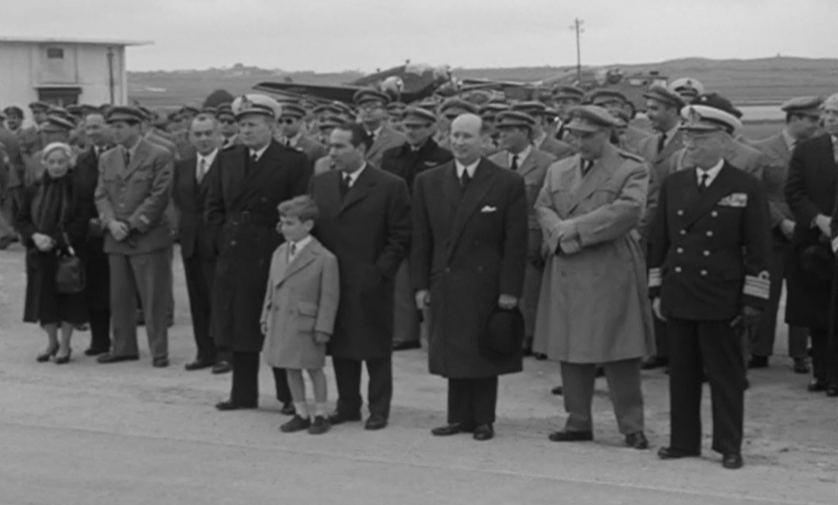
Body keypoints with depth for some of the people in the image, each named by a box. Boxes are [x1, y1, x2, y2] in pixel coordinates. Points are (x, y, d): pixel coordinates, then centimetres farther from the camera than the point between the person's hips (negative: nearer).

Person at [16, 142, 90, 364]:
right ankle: (52, 342, 21)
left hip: (67, 252, -3)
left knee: (68, 299, -1)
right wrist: (35, 236, -12)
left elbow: (82, 221, -11)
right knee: (44, 299, 5)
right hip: (40, 254, 3)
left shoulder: (76, 188, -5)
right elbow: (22, 219, 7)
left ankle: (64, 345, 11)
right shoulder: (35, 190, 7)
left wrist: (56, 239, -17)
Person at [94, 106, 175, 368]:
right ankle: (123, 347, 18)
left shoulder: (160, 157, -4)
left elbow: (159, 196, -10)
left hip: (149, 237, -5)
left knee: (154, 298, -3)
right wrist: (111, 223, -7)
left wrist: (131, 224, -13)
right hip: (116, 238, 5)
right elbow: (101, 195, 11)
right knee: (119, 297, 8)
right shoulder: (107, 159, 15)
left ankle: (159, 351, 3)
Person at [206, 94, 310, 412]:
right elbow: (214, 206, 15)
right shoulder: (226, 159, 11)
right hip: (233, 258, 5)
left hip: (274, 258, -5)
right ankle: (243, 394, 19)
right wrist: (220, 240, 3)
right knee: (238, 326, 9)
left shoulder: (293, 162, -5)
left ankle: (289, 395, 10)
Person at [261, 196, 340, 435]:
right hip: (280, 323, 6)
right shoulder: (279, 253, 6)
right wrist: (266, 317, 12)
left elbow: (329, 297, -12)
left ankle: (320, 415, 19)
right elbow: (271, 288, 14)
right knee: (291, 370, 12)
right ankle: (301, 414, 24)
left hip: (306, 325, -6)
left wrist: (323, 328, -13)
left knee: (313, 369, 6)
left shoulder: (324, 258, -13)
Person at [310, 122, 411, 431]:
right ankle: (347, 405, 20)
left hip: (371, 284, -4)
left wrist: (380, 272, -13)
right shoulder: (320, 183, 10)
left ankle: (379, 409, 13)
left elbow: (400, 237, -6)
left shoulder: (391, 187, -5)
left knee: (376, 349, 4)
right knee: (340, 347, 9)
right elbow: (313, 228, 12)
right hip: (330, 281, 5)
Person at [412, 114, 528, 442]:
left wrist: (510, 290, -10)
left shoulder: (508, 184, -4)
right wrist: (421, 284, 2)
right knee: (453, 352, 8)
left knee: (484, 352, 5)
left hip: (486, 285, -3)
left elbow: (515, 243, -5)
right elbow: (421, 239, 7)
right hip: (444, 284, 3)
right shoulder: (428, 183, 6)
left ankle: (483, 420, 16)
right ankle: (459, 417, 18)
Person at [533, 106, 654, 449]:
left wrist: (577, 227, -16)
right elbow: (542, 207, 11)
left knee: (619, 354, -3)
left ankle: (631, 426, 5)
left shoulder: (632, 170, -1)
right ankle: (578, 422, 19)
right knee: (571, 351, 9)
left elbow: (628, 210, -14)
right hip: (566, 274, 5)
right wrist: (560, 231, -11)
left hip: (612, 270, -5)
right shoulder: (558, 170, 17)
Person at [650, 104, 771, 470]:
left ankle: (729, 446, 12)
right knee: (682, 373, 9)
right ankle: (683, 441, 19)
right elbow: (659, 242, 13)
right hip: (678, 298, 4)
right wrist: (657, 291, 7)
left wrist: (753, 302, -8)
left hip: (721, 301, -4)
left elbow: (758, 250, -4)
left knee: (726, 375, 3)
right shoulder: (673, 185, 9)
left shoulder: (747, 188, -3)